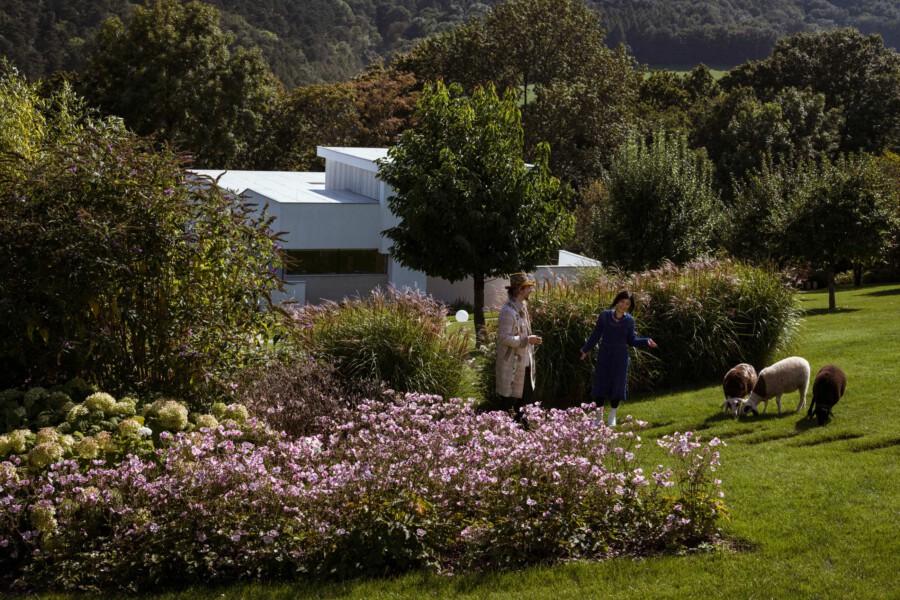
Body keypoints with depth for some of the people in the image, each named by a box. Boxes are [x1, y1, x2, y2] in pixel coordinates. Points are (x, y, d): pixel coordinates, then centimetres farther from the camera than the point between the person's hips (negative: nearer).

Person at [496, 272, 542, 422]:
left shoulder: (522, 307, 8)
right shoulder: (508, 311, -22)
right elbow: (504, 338, -26)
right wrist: (527, 340, -23)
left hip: (524, 362, 10)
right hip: (512, 363, -10)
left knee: (526, 395, 18)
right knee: (510, 399, 1)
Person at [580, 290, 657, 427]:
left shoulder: (629, 321, -3)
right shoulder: (604, 316, -6)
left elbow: (631, 341, 4)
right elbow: (595, 335, 3)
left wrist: (646, 342, -10)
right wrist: (586, 350, 6)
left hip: (620, 357, 0)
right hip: (604, 355, 0)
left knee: (617, 386, 4)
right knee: (600, 384, 2)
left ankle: (612, 417, 19)